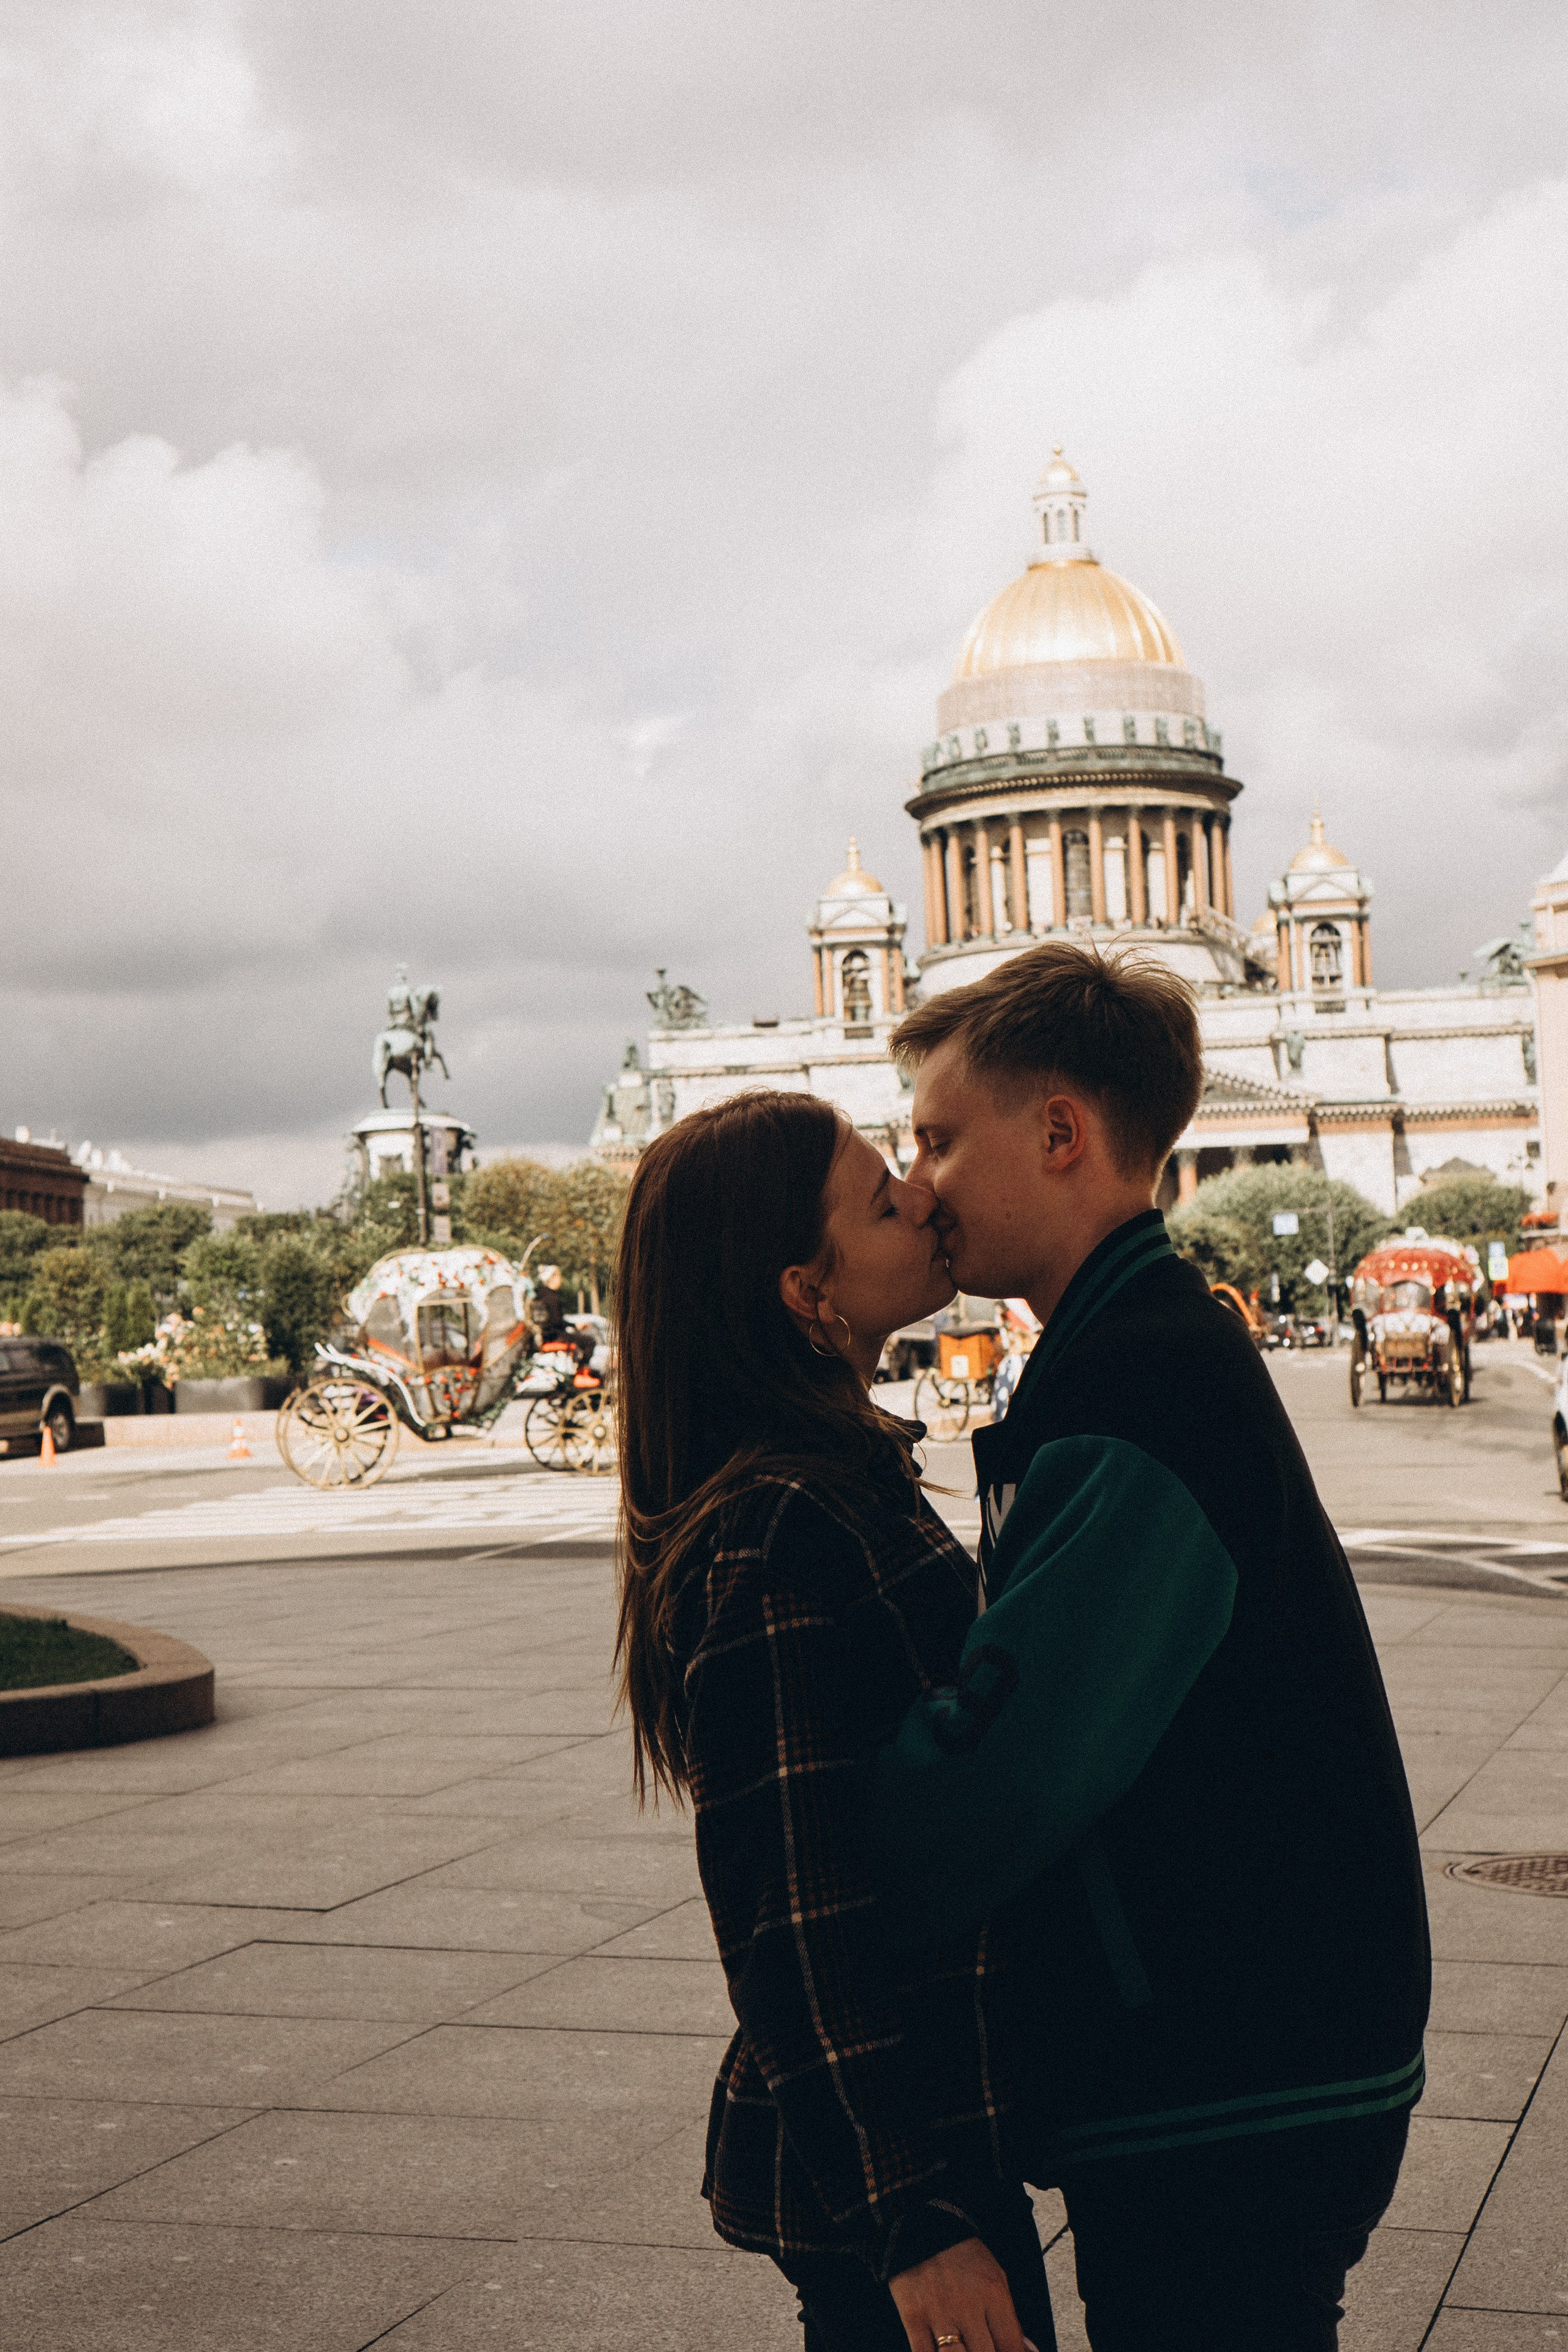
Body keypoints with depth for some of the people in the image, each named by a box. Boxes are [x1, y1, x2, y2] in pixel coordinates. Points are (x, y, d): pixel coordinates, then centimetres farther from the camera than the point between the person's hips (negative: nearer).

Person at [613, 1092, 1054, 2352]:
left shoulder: (844, 1481, 8)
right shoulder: (785, 1542, -23)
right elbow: (799, 1926, -23)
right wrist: (911, 2224, -21)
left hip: (939, 2105, 9)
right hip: (886, 2144, -9)